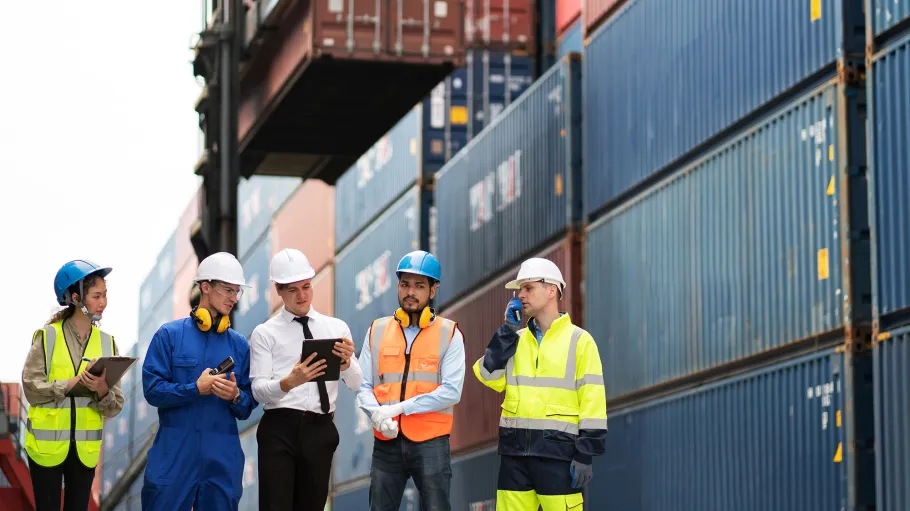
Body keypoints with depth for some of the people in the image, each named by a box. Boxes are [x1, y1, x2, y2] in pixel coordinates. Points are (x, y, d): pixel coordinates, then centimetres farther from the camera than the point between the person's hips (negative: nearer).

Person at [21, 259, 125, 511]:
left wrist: (102, 390, -21)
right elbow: (32, 388, -13)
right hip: (47, 445, -3)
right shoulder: (47, 337, -5)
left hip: (85, 447, 3)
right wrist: (71, 384, -22)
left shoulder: (107, 342, 4)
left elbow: (115, 406, 0)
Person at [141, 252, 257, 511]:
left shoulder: (239, 345, 10)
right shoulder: (169, 334, 2)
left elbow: (247, 407, 9)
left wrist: (236, 396, -12)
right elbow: (152, 389, -6)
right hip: (174, 453, -3)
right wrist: (196, 389, -16)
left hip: (223, 458, 3)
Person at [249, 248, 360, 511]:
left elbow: (355, 384, 4)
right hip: (279, 429, -3)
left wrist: (346, 362, -19)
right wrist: (289, 382, -27)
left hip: (321, 430, 3)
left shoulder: (337, 328, 11)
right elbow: (258, 389, -6)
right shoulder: (264, 333, 4)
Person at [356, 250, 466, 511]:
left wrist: (399, 408, -15)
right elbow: (364, 387, 5)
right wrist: (377, 414, -16)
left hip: (430, 442, -3)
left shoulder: (449, 333, 1)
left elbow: (451, 392, -10)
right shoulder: (377, 331, 10)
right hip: (386, 443, 3)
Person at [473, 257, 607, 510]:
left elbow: (592, 399, -4)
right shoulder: (516, 339, 15)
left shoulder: (579, 340, -1)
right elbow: (490, 377, 2)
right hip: (515, 450, 5)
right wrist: (508, 329, 1)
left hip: (557, 450, -5)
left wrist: (586, 454, -10)